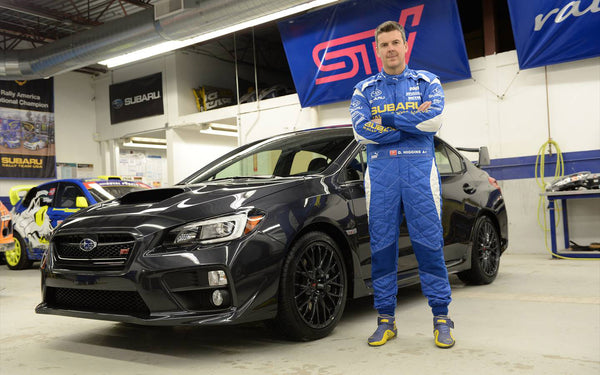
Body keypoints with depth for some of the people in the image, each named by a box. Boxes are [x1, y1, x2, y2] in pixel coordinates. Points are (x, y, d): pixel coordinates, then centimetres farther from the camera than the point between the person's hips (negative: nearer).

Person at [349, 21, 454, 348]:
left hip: (419, 169, -1)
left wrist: (387, 119, -6)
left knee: (430, 243, -5)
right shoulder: (364, 89, 15)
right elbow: (361, 131, -2)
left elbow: (434, 120, -6)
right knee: (382, 246, 1)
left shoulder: (427, 82, 13)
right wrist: (412, 122, -3)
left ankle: (441, 318, 5)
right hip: (380, 172, 1)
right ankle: (386, 320, 11)